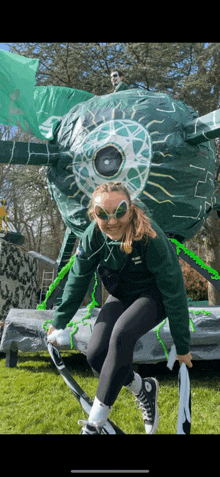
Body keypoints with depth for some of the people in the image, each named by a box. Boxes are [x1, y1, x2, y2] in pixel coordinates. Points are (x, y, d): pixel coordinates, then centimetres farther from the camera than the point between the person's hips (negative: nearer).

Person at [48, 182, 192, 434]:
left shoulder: (150, 237, -31)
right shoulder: (93, 236, -19)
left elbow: (174, 291, -24)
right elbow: (77, 280, -4)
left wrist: (182, 345, -17)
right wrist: (59, 321, 4)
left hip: (154, 294, -4)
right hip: (122, 294, 5)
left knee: (122, 333, -33)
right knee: (95, 353, -14)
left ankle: (96, 420, -18)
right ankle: (143, 390, 15)